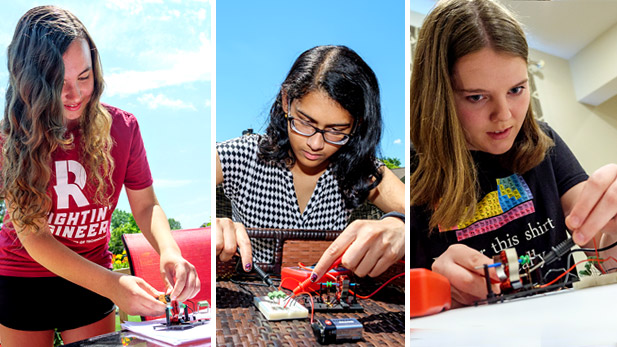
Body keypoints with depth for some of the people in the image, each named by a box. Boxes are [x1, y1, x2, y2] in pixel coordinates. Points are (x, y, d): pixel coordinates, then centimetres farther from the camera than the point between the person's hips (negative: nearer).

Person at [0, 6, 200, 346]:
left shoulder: (121, 126, -13)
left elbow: (146, 205, -6)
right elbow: (33, 236, -22)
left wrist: (169, 250, -28)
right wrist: (110, 284, -36)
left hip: (91, 278, 2)